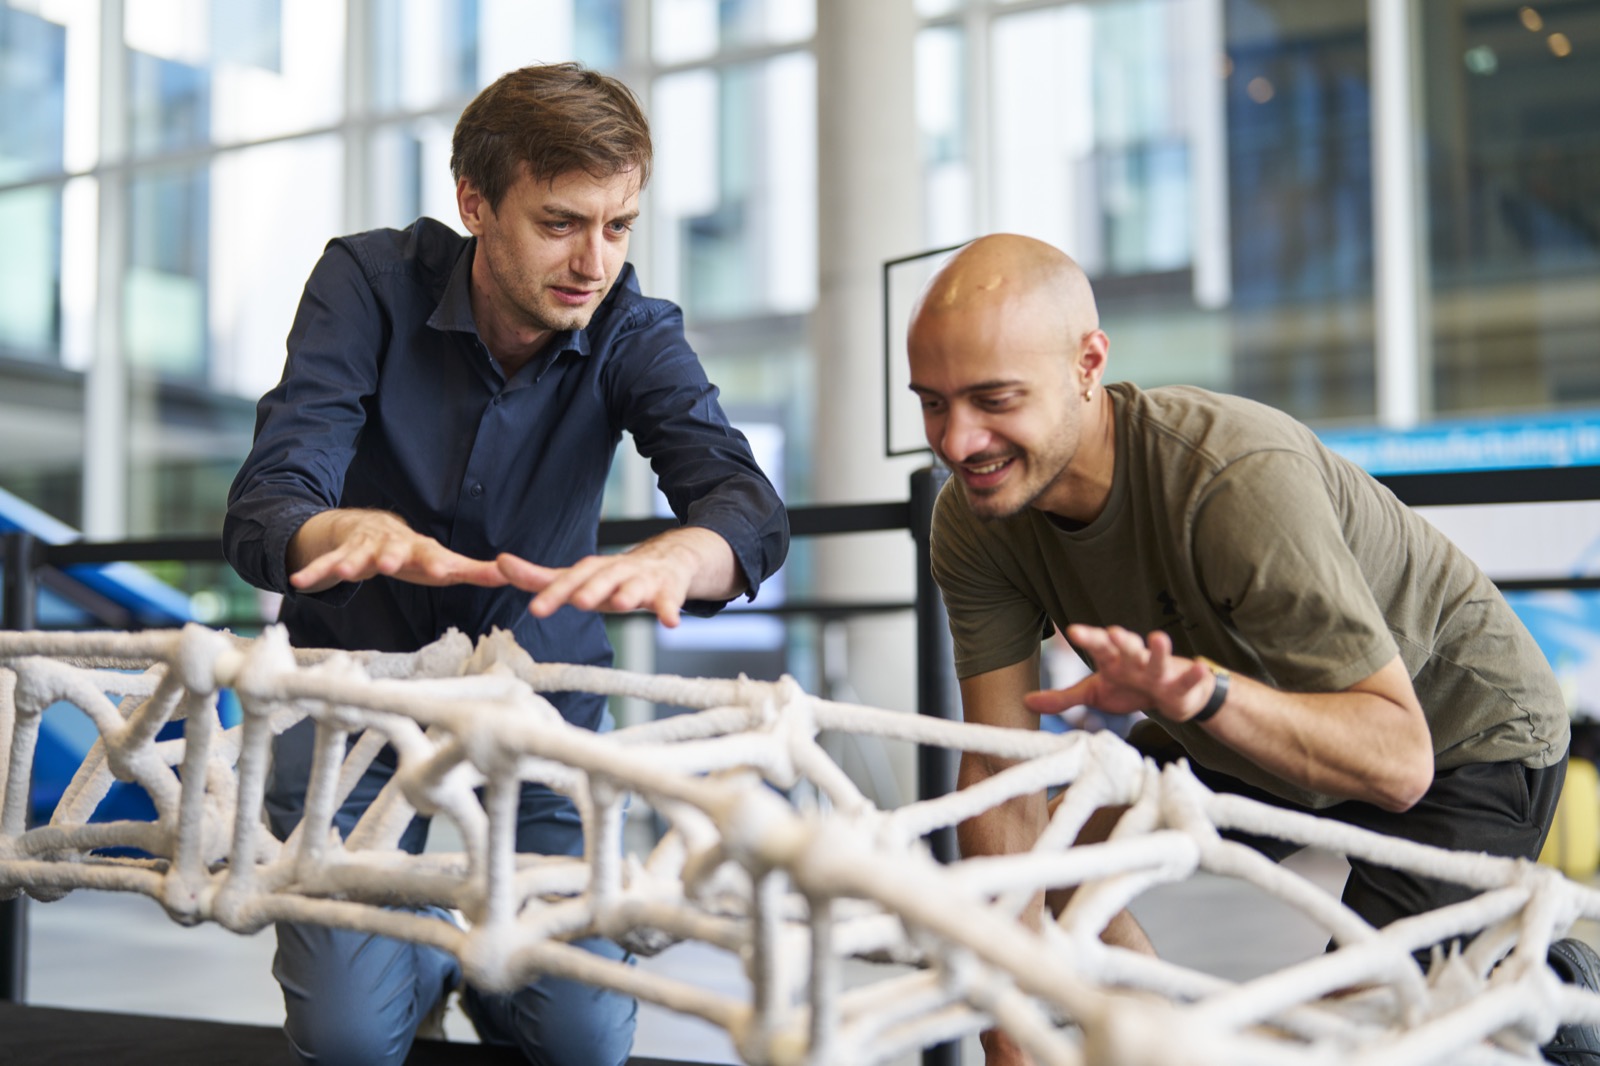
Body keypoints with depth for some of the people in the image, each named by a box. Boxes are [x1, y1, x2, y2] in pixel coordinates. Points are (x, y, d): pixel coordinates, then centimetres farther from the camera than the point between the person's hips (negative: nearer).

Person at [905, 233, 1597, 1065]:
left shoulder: (1241, 481, -38)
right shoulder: (973, 518, -19)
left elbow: (1399, 756, -37)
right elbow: (999, 776, -17)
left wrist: (1204, 689, -55)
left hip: (1460, 736, -6)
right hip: (1242, 732, 6)